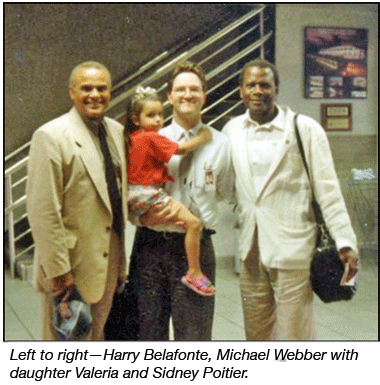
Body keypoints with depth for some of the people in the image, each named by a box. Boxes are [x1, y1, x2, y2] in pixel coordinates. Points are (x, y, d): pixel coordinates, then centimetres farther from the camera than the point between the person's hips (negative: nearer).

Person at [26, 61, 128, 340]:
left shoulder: (116, 131, 9)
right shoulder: (51, 136, -14)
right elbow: (43, 211, -17)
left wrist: (122, 262, 15)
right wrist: (58, 270, -19)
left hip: (107, 262, 7)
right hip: (71, 265, -7)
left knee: (96, 336, 19)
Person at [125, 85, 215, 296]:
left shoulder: (131, 138, 10)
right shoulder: (151, 138, -15)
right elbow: (181, 150, -11)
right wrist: (202, 137, 2)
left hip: (135, 196, 10)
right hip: (149, 195, -10)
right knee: (193, 223, -13)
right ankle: (194, 272, -9)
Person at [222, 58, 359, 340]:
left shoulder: (305, 129, -3)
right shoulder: (232, 130, 8)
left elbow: (328, 190, -5)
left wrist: (345, 241, -11)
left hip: (292, 250, -4)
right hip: (251, 251, 4)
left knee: (294, 334, 0)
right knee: (256, 335, 13)